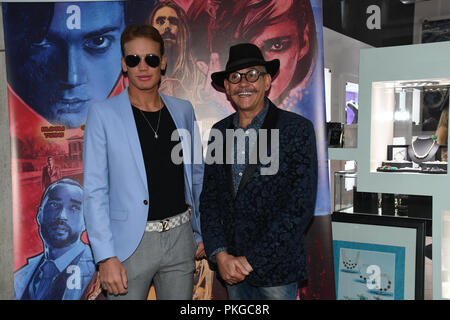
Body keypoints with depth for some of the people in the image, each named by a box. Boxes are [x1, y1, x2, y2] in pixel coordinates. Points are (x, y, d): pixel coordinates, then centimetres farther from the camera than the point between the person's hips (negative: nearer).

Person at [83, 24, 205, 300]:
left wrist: (201, 233, 12)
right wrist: (105, 257, -13)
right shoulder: (103, 114, -4)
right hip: (130, 243, -3)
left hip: (180, 237, 3)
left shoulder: (183, 110, 6)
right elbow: (95, 190, -7)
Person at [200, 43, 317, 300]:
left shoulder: (297, 129, -10)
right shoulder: (219, 132, 4)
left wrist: (251, 260, -15)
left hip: (276, 270, -4)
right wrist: (220, 254, -6)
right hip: (231, 268, 4)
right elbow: (209, 198, 6)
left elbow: (300, 207, -15)